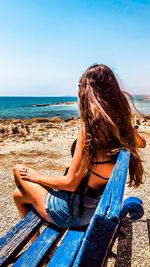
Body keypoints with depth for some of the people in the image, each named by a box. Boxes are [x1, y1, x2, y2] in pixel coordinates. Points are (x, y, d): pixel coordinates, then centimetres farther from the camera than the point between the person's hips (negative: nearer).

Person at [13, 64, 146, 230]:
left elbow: (71, 183, -22)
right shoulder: (120, 124, -6)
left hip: (73, 211, -7)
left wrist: (37, 177, -6)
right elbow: (142, 143, 17)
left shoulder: (90, 129, -27)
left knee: (18, 170, 12)